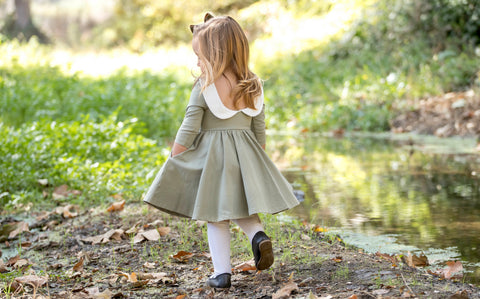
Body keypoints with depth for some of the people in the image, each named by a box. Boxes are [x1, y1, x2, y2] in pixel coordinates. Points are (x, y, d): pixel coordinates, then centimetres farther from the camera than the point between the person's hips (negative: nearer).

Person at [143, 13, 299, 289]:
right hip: (245, 156, 4)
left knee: (217, 218, 6)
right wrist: (258, 160, 19)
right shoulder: (253, 86, 2)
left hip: (211, 156, -4)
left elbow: (188, 131, -11)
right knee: (242, 208, 20)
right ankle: (258, 235, -8)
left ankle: (222, 273, 5)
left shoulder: (204, 88, -12)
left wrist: (174, 162, -1)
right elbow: (260, 131, 8)